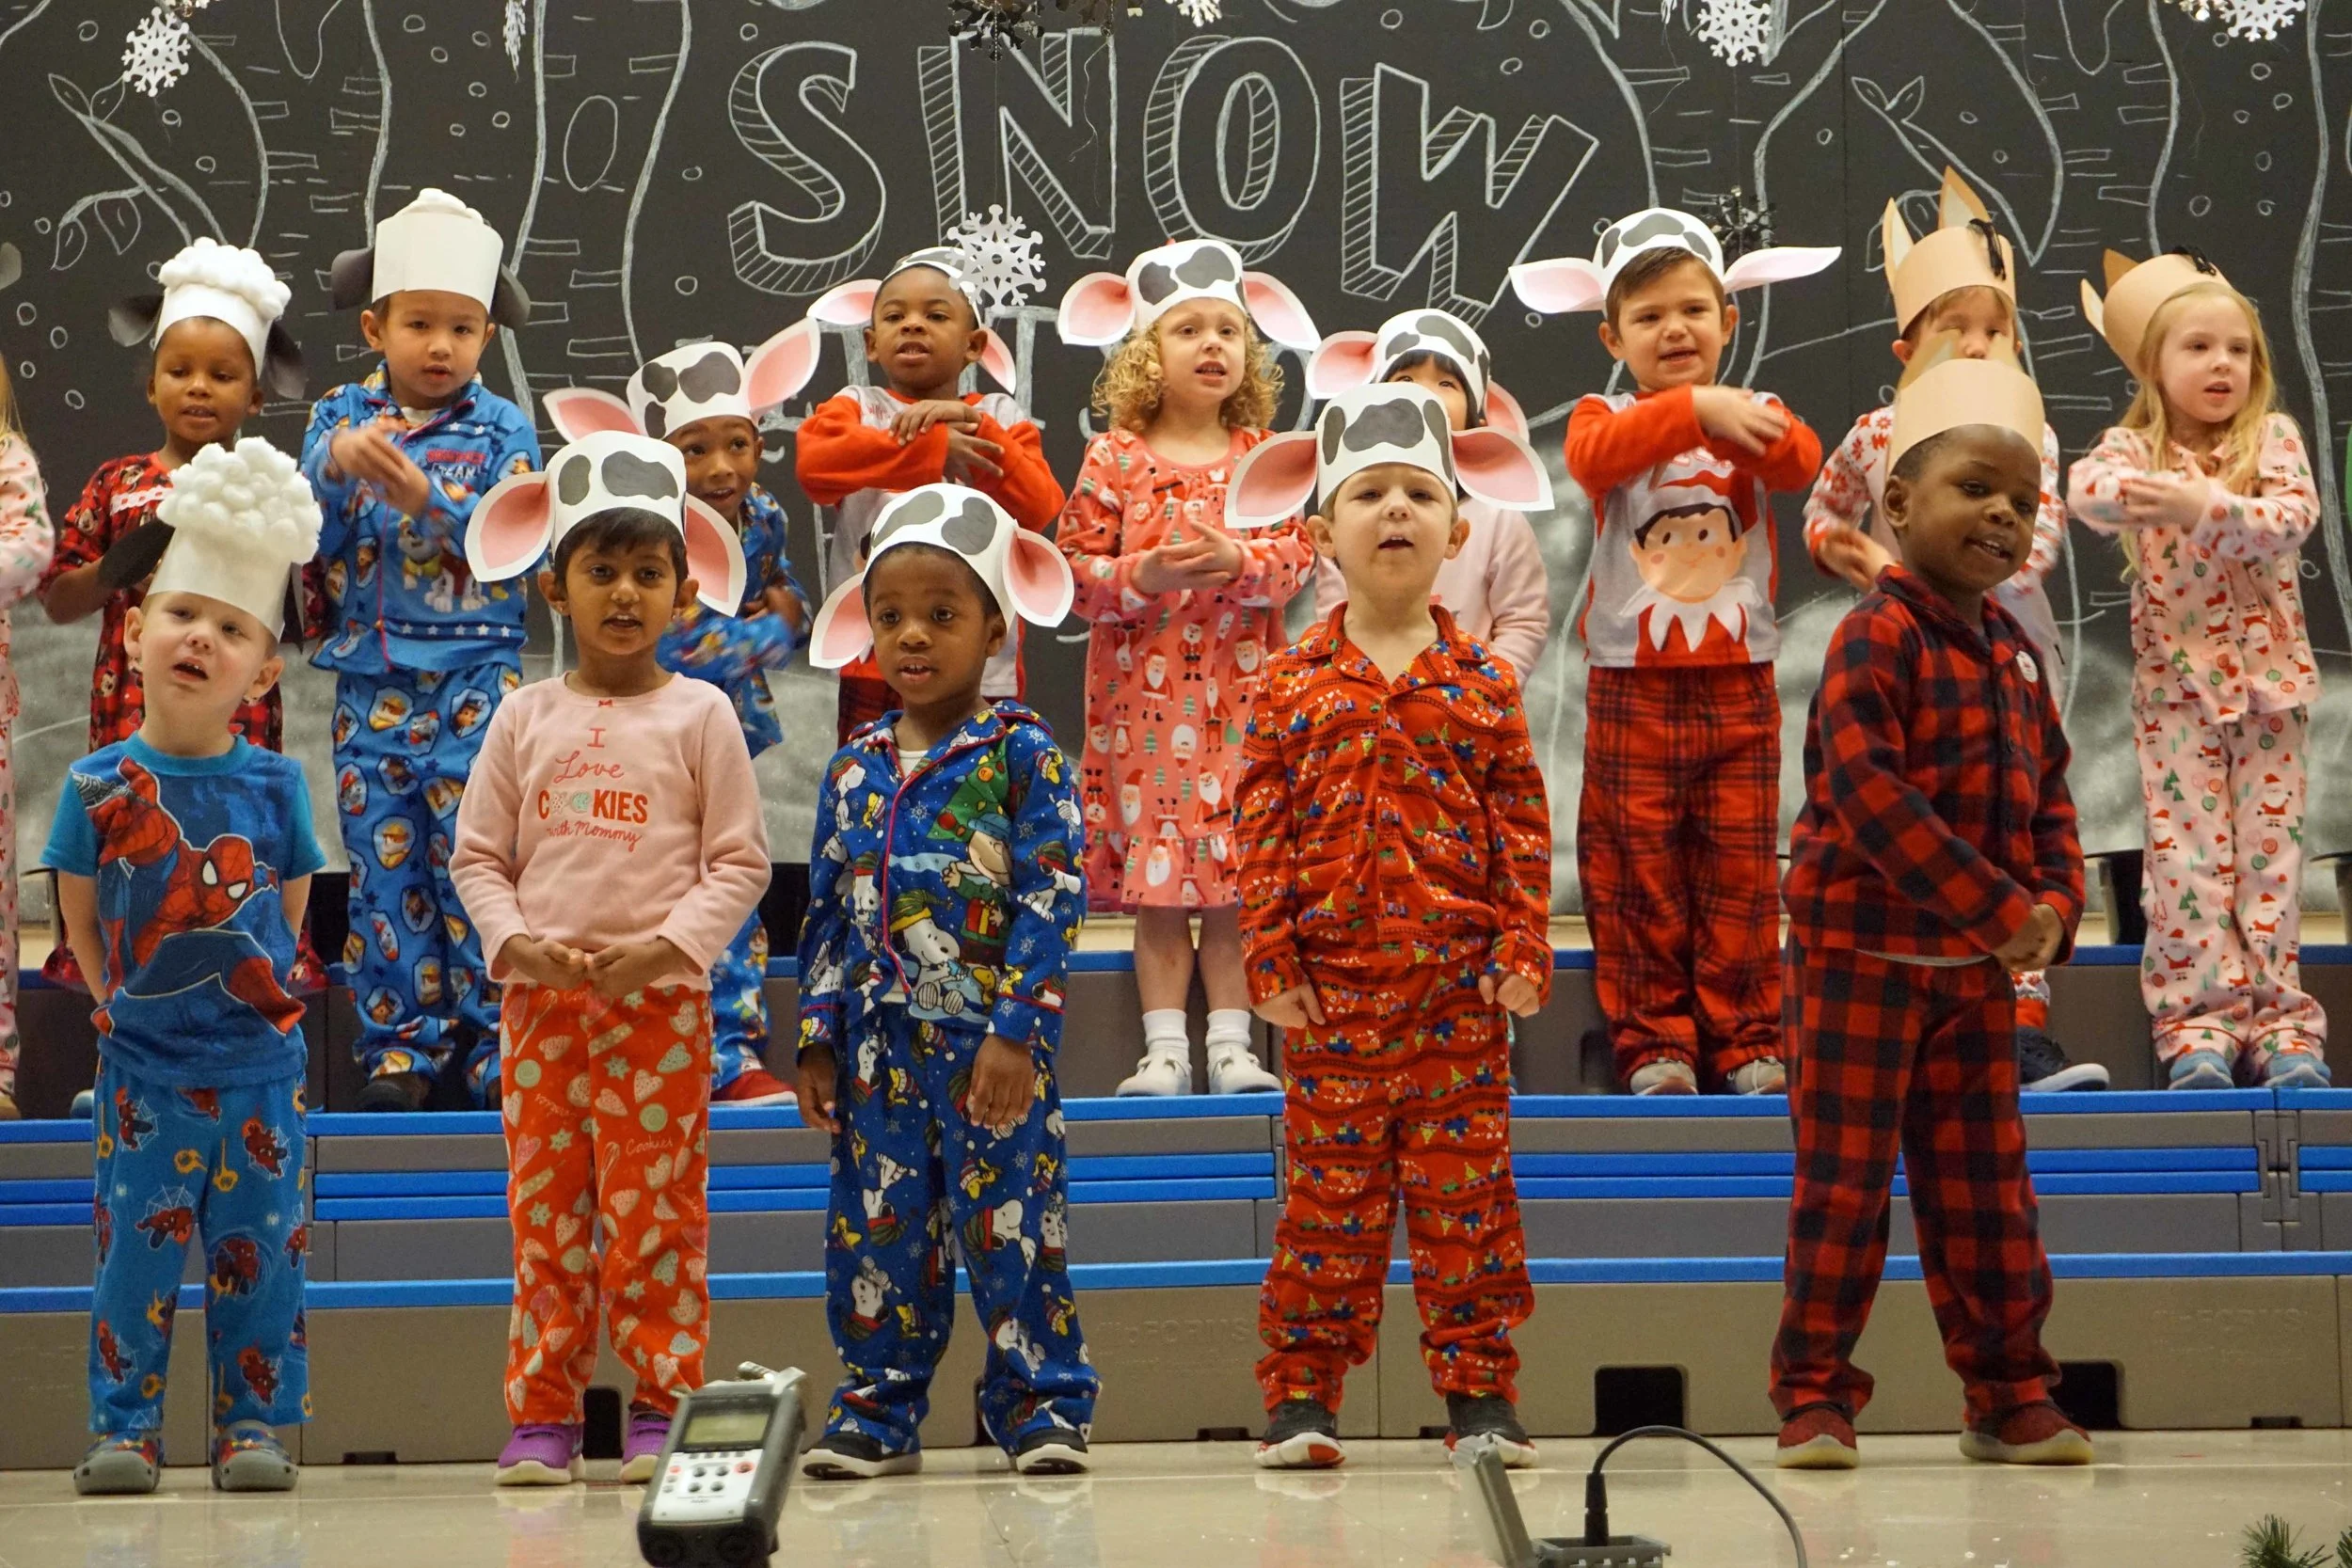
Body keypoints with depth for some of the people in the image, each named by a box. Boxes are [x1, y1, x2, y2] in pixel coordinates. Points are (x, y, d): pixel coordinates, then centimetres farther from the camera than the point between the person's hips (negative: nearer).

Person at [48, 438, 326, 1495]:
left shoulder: (275, 786, -2)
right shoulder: (97, 786, -5)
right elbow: (80, 920, 4)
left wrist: (261, 997, 5)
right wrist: (123, 1005, 3)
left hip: (262, 1062, 1)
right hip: (145, 1066, -1)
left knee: (260, 1249, 6)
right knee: (138, 1244, 3)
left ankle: (252, 1426, 16)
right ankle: (124, 1427, 13)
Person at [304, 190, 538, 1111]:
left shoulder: (502, 430, 0)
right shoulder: (340, 417, 6)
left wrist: (424, 494, -24)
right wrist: (339, 466, -21)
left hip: (473, 679, -2)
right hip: (370, 681, 2)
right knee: (383, 862, 5)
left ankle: (496, 1042, 6)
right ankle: (400, 1045, 14)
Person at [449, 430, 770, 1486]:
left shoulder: (699, 715, 2)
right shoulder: (525, 718, 8)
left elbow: (739, 862, -1)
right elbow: (476, 855, 8)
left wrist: (663, 944, -13)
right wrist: (518, 940, -9)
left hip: (660, 1001, -2)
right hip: (540, 1000, 2)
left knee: (654, 1219, -1)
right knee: (544, 1215, 4)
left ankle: (664, 1408, 8)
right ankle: (542, 1416, 10)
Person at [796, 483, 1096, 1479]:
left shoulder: (1022, 752, -4)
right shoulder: (853, 769, 10)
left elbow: (1052, 900, -10)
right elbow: (826, 912, 14)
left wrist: (1015, 1031, -16)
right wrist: (817, 1042, 8)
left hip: (991, 1040, -5)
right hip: (879, 1045, 5)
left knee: (1009, 1220, -2)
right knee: (875, 1224, 7)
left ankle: (1040, 1402, 9)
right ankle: (878, 1408, 16)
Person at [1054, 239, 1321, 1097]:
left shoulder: (1265, 456, 5)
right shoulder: (1115, 457, 0)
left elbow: (1299, 556, -1)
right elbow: (1076, 569, -3)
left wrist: (1237, 559, -19)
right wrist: (1144, 574, -20)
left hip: (1240, 688, 1)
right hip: (1143, 689, -1)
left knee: (1235, 876, 2)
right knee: (1156, 876, 1)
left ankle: (1230, 1043, 9)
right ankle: (1165, 1046, 7)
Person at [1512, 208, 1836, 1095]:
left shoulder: (1750, 417, 7)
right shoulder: (1604, 417, 2)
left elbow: (1801, 463, -16)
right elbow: (1595, 455, -24)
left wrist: (1752, 426, -36)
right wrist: (1695, 408, -37)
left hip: (1738, 685, 1)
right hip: (1633, 690, -1)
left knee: (1741, 873, 4)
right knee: (1638, 873, 1)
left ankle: (1746, 1040, 13)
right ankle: (1653, 1042, 10)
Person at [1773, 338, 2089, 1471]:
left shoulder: (2014, 653, 10)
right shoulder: (1876, 638, -14)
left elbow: (2049, 791, 13)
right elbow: (1871, 799, -24)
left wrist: (2054, 903, -6)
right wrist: (1997, 909, -24)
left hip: (1977, 965, 7)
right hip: (1862, 955, -7)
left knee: (1986, 1186, 12)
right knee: (1843, 1184, 0)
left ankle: (2010, 1398, 20)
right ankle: (1816, 1396, 10)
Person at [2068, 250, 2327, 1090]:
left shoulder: (2273, 438, 1)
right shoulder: (2133, 448, -1)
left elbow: (2292, 520, -17)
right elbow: (2086, 488, -24)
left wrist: (2201, 504, -31)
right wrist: (2142, 493, -44)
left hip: (2269, 674, 1)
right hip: (2176, 682, 0)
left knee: (2271, 847, 3)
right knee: (2187, 853, -3)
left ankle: (2279, 1021, 8)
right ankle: (2199, 1020, 3)